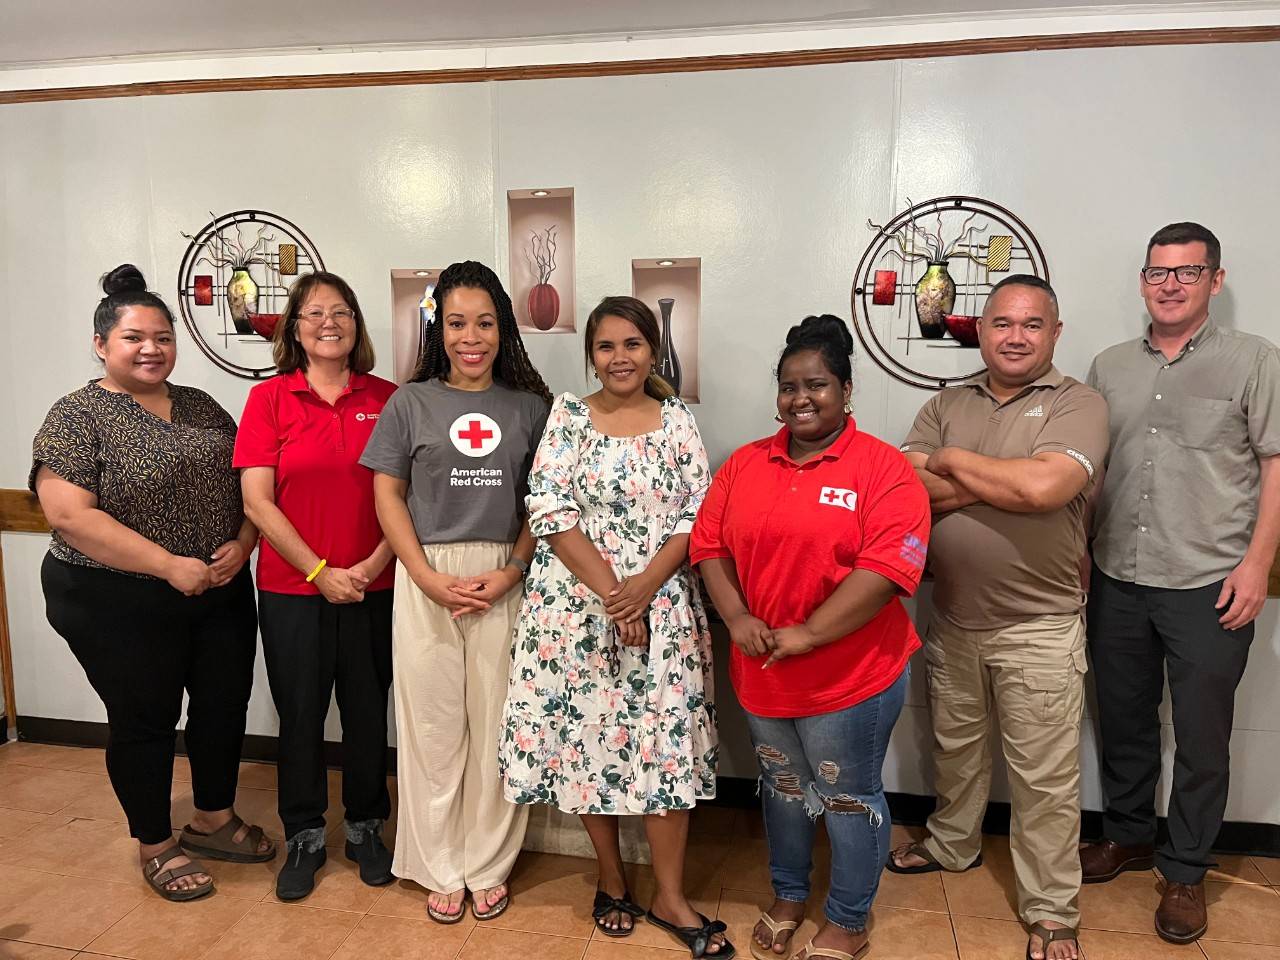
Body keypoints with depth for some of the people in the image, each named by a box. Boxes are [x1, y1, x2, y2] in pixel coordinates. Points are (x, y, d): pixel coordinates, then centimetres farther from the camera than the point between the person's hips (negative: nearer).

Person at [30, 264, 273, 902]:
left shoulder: (200, 406, 8)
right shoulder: (77, 416, -8)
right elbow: (69, 514, -18)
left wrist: (242, 544, -8)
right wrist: (171, 565, -21)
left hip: (222, 591, 6)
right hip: (121, 603, -5)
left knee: (225, 703, 13)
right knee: (144, 720, 9)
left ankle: (213, 820, 36)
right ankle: (155, 846, 29)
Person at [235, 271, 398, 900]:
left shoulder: (387, 399, 1)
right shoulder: (269, 398, -1)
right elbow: (257, 501, -5)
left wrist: (372, 565, -11)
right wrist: (320, 572, -11)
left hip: (373, 589, 1)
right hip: (292, 589, 0)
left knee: (368, 711, 11)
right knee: (300, 714, 11)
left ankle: (365, 828, 32)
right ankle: (304, 837, 31)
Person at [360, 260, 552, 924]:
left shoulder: (529, 406, 6)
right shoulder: (410, 403, 4)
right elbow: (387, 495, 3)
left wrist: (511, 571, -8)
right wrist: (428, 577, -8)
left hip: (505, 580, 0)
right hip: (426, 580, 0)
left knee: (496, 724, 6)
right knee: (433, 724, 7)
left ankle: (488, 866, 25)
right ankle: (442, 869, 25)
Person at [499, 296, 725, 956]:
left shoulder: (677, 420, 6)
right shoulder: (567, 417, 1)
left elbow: (697, 515, 1)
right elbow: (550, 512, -8)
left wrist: (644, 587, -13)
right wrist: (610, 591, -14)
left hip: (661, 604, 1)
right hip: (577, 604, -1)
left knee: (668, 740, 2)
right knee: (587, 733, 6)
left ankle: (669, 896, 18)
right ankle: (611, 879, 28)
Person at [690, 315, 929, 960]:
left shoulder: (884, 469, -12)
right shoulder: (745, 464, 3)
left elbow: (888, 567, -21)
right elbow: (708, 544, 3)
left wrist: (810, 634, -22)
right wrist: (737, 618, -12)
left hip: (852, 675, -4)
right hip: (762, 671, 5)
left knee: (849, 799, 14)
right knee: (783, 788, 23)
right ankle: (788, 897, 46)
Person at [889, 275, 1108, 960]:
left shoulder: (1078, 406, -7)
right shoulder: (945, 407, 6)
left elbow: (1045, 487, -26)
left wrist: (953, 461, -12)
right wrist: (1010, 481, -16)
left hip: (1038, 629, -4)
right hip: (952, 621, 4)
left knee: (1044, 777, 7)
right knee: (954, 746, 23)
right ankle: (952, 845, 47)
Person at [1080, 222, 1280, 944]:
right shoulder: (1110, 367, 9)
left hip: (1209, 587, -3)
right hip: (1117, 581, 4)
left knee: (1201, 737, 7)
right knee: (1123, 720, 16)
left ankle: (1185, 871, 25)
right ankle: (1128, 836, 36)